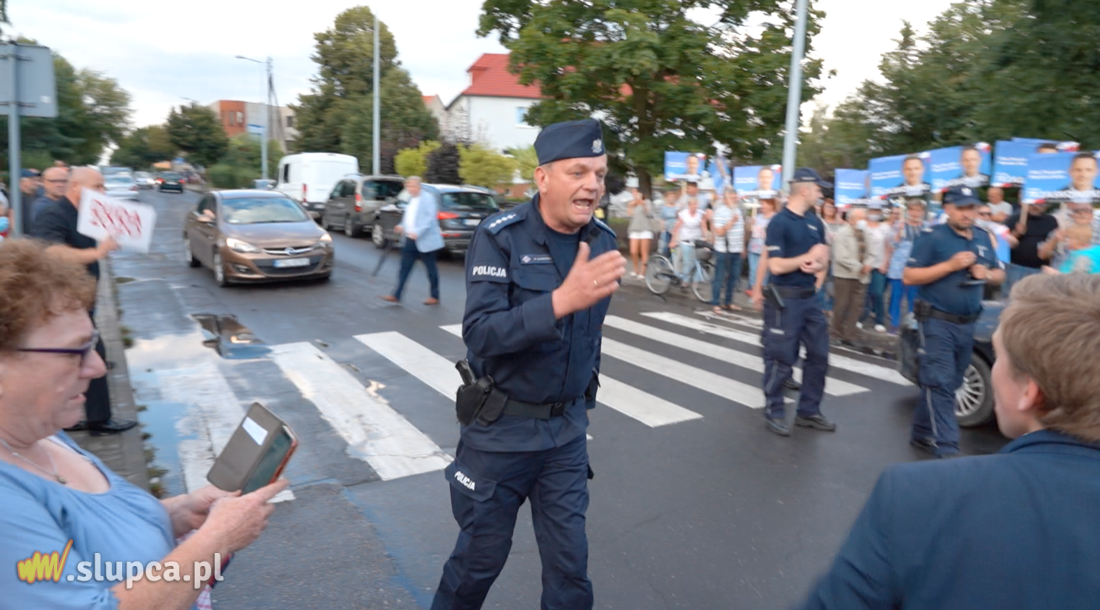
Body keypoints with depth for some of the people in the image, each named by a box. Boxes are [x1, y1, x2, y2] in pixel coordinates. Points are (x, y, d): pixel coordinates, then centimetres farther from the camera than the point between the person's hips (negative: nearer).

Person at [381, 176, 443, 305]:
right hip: (411, 240, 8)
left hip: (425, 241, -8)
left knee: (431, 269, 4)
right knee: (405, 267, 3)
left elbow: (430, 218, -20)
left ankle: (435, 297, 14)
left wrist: (418, 232, -28)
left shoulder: (427, 198, -11)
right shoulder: (411, 199, 14)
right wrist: (402, 226, 4)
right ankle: (396, 295, 4)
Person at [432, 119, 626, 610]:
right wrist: (562, 300, -39)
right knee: (481, 556, 14)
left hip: (567, 429, 4)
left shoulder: (602, 241, -1)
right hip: (501, 426, -4)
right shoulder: (500, 237, -17)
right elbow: (479, 334, -27)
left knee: (569, 562, 11)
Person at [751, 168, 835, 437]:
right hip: (785, 299, -8)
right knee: (781, 359, 0)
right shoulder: (779, 222, -13)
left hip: (811, 297, 8)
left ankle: (809, 411, 23)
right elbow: (776, 266, -19)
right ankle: (774, 412, 15)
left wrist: (817, 266, -10)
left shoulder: (815, 222, 10)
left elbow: (823, 259, 12)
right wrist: (808, 257, -15)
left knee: (819, 355, 10)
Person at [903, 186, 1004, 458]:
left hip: (967, 324, 7)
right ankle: (946, 446, -7)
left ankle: (922, 434, 26)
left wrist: (987, 274, -5)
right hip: (938, 323, -7)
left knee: (950, 384, 13)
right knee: (940, 385, -8)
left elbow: (1000, 275, 19)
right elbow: (909, 277, -14)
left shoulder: (983, 239, 11)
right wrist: (950, 265, -21)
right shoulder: (931, 236, -9)